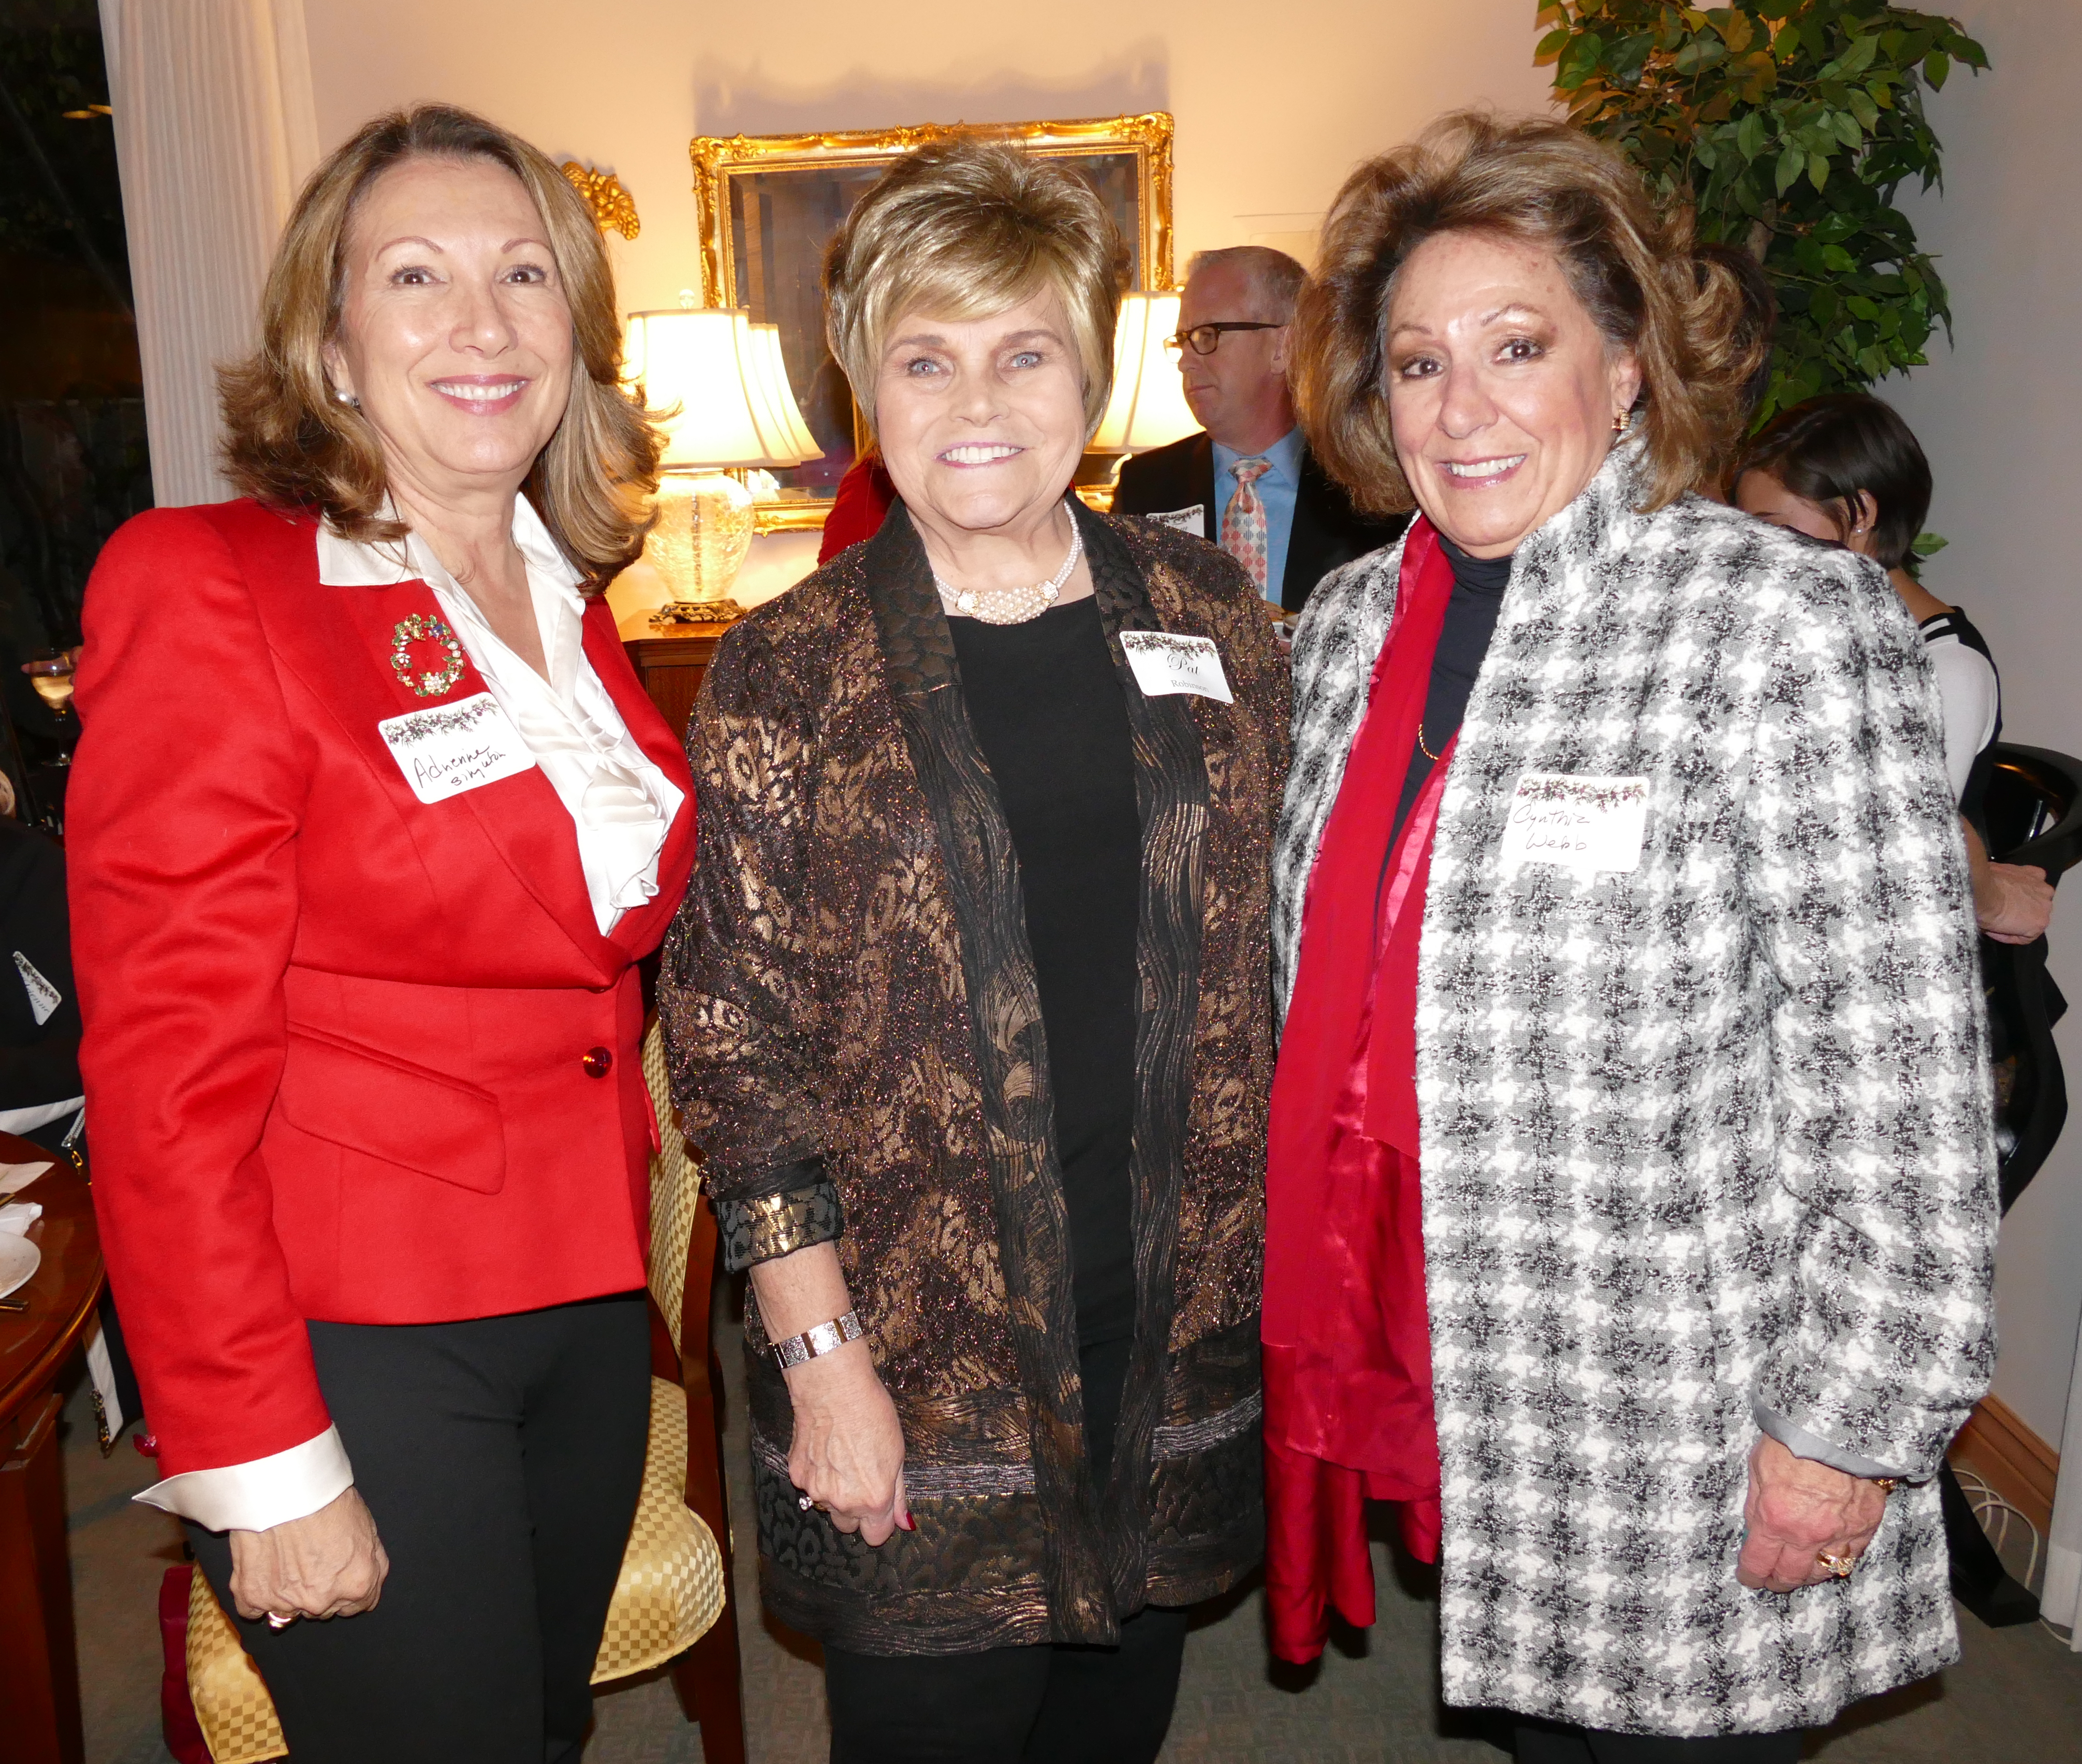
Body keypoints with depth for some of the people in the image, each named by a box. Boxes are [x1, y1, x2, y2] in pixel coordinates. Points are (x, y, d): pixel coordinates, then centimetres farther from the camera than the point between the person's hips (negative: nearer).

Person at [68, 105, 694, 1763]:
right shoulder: (207, 587, -13)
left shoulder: (570, 604, 8)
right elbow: (168, 1064, -15)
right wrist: (261, 1466, -14)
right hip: (352, 1331, -6)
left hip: (586, 1298, 7)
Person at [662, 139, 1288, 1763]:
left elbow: (1262, 953, 8)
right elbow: (733, 1035, -8)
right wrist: (819, 1353, -10)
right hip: (920, 1341, -3)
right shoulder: (790, 675, -7)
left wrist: (1271, 1253, 6)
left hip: (1178, 1311, 3)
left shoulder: (1210, 619, 2)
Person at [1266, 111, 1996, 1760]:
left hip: (1686, 1421, -5)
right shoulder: (1348, 629, 3)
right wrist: (1300, 1294, 14)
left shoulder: (1786, 619, -15)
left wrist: (1852, 1422, -14)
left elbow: (1905, 1080, -15)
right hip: (1449, 1374, 5)